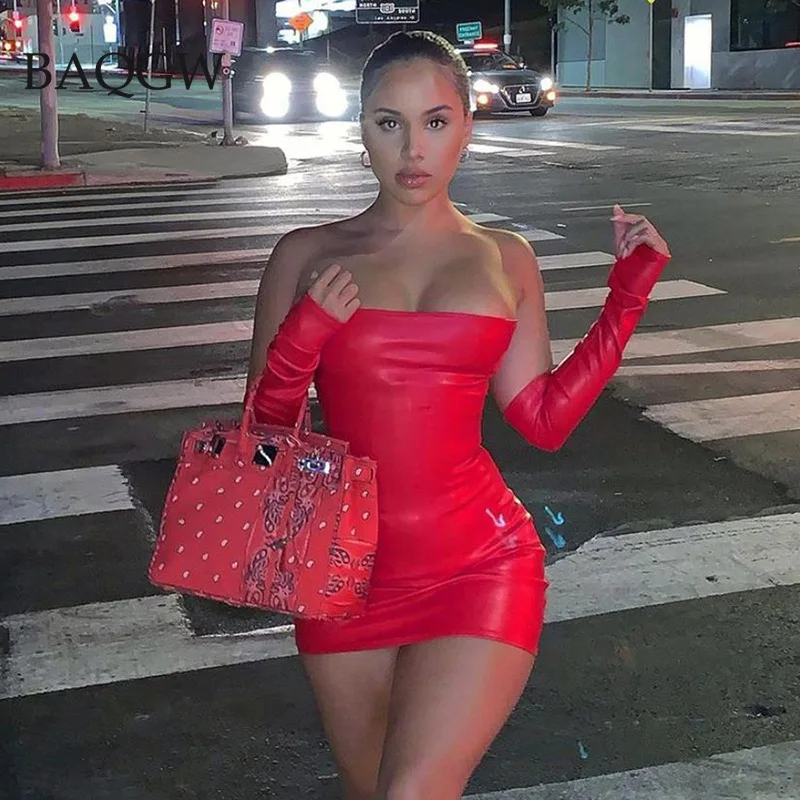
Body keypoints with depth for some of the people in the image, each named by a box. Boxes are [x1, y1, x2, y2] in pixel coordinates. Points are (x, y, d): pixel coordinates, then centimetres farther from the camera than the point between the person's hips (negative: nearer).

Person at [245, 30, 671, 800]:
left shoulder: (504, 259, 6)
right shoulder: (309, 255, 2)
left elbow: (544, 418, 4)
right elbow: (262, 427, 3)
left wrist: (631, 288, 4)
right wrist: (303, 337, -16)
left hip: (478, 568, -1)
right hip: (348, 571, 1)